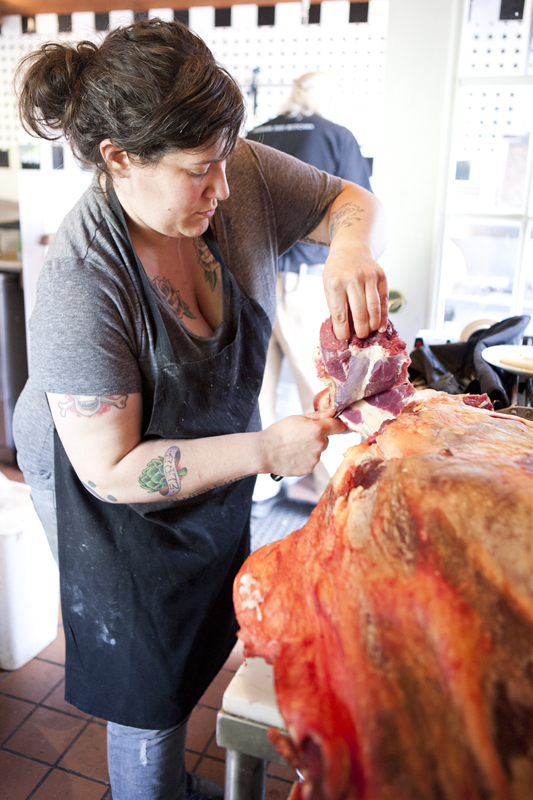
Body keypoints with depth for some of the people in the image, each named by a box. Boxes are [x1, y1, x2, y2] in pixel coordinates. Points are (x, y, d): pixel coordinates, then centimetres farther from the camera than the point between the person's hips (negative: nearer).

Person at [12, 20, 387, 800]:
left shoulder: (239, 171, -20)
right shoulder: (81, 283, -34)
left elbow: (354, 202, -4)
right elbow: (112, 471, -29)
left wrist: (352, 250, -29)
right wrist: (266, 450, -33)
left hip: (211, 460, 6)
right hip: (112, 501, -6)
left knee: (192, 647, 26)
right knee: (148, 679, 13)